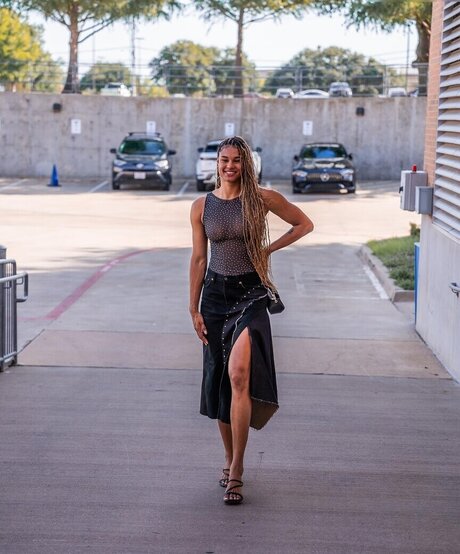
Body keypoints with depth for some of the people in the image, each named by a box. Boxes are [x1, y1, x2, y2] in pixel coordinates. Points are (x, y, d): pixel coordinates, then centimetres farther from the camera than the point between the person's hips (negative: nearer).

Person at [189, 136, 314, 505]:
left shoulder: (262, 199, -2)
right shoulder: (202, 206, 5)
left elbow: (304, 224, 10)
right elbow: (198, 259, 9)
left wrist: (268, 249, -1)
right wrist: (194, 309, 7)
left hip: (250, 295, -4)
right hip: (215, 295, 4)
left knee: (238, 373, -21)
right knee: (219, 380, 9)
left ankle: (236, 472, -18)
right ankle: (230, 460, 26)